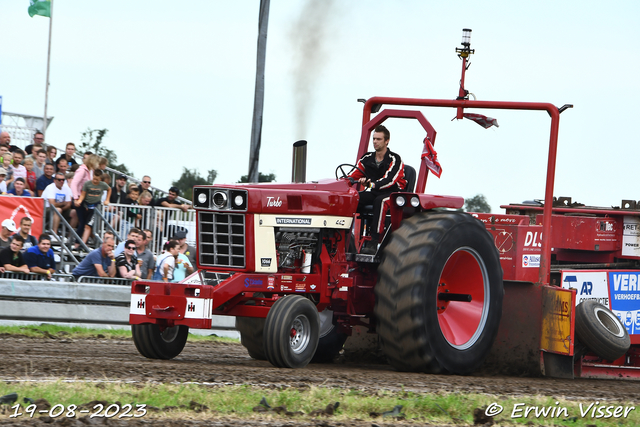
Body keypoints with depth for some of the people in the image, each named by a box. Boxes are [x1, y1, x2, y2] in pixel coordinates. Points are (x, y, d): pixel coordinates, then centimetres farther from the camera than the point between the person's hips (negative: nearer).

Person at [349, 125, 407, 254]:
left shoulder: (394, 160, -10)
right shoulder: (367, 159, 10)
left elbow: (389, 179, -25)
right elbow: (355, 175, 7)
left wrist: (373, 184, -42)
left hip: (393, 193, -6)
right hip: (374, 193, 6)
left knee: (379, 201, -40)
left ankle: (373, 242, -45)